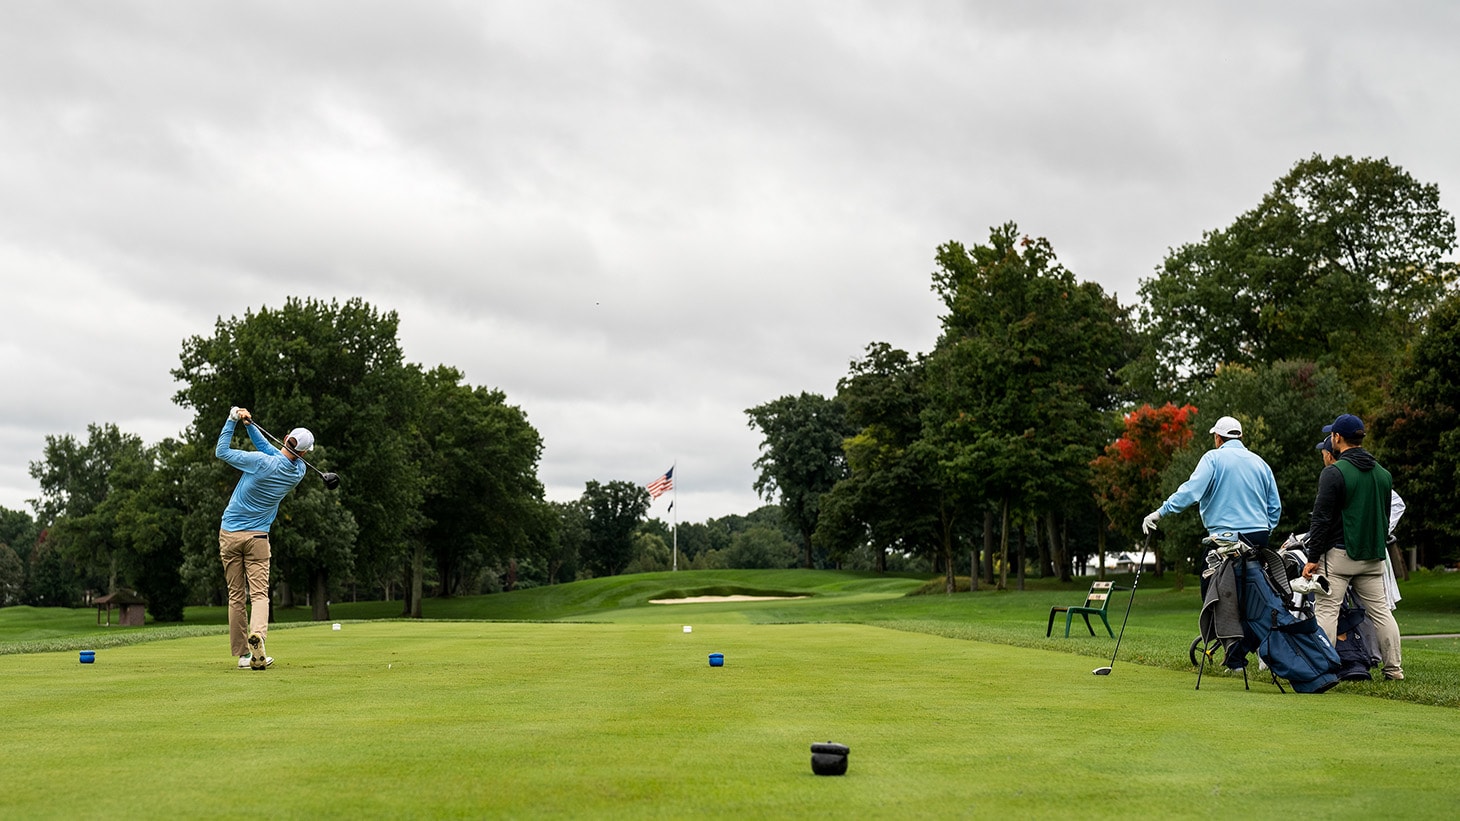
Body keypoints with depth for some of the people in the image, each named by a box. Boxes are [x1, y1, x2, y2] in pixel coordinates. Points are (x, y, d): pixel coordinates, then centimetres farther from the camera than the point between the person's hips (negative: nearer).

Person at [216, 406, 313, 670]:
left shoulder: (260, 462, -16)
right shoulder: (299, 471, -3)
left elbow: (221, 451, -3)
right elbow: (269, 449, 12)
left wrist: (233, 419, 2)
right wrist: (249, 425, 8)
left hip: (229, 534, -1)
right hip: (257, 538, 1)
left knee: (236, 596, 5)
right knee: (259, 594, -2)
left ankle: (242, 654, 5)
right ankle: (257, 634, -32)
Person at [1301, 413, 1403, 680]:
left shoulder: (1334, 472, -11)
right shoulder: (1383, 474, 12)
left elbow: (1322, 518, -13)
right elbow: (1385, 517, 19)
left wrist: (1313, 558, -10)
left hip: (1339, 553, -7)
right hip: (1373, 555, 7)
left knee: (1326, 609, -5)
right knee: (1380, 609, 10)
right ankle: (1394, 668, 11)